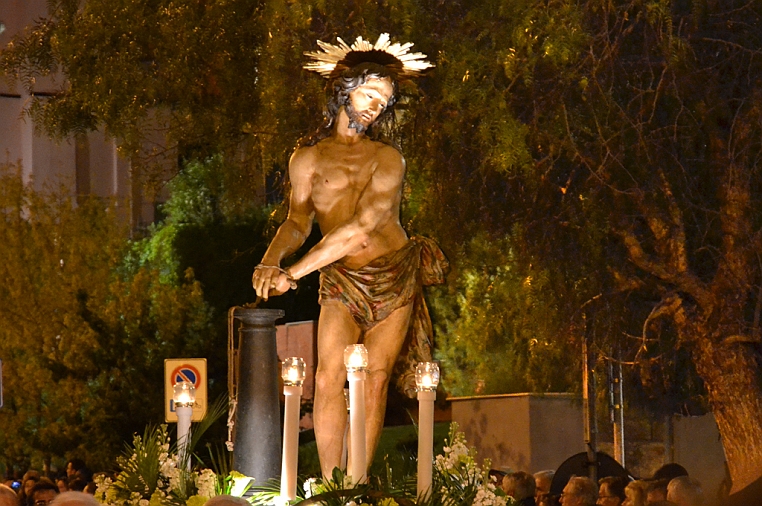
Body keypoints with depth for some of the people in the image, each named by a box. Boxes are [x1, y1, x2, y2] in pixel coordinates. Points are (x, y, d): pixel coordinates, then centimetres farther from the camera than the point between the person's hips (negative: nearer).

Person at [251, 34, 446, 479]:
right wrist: (271, 261, -25)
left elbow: (363, 226, -16)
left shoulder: (388, 160, -3)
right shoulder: (308, 159, 6)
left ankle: (358, 487, 2)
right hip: (342, 284, 0)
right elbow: (298, 222, 0)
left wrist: (295, 271, -25)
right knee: (329, 379, -15)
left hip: (395, 279, 0)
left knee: (375, 382, -2)